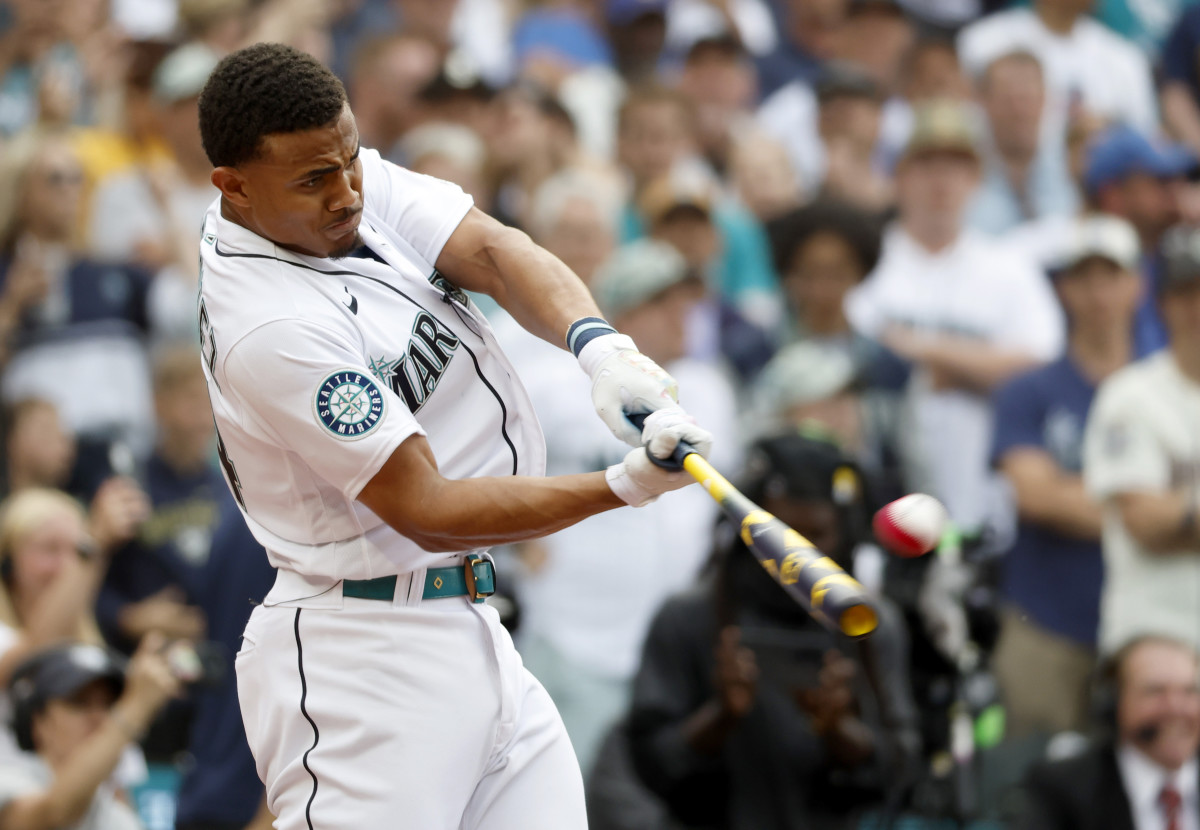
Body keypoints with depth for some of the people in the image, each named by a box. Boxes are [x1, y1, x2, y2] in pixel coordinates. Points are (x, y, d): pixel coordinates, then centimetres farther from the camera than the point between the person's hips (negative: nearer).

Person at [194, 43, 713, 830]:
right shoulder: (271, 329, -23)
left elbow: (490, 250, -7)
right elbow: (426, 512, -21)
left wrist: (600, 344, -27)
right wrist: (626, 486, -28)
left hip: (466, 636, 9)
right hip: (366, 668, -9)